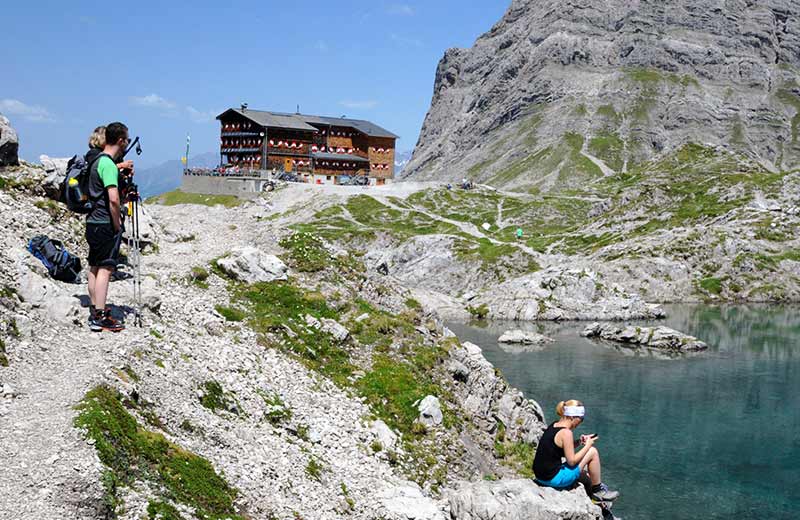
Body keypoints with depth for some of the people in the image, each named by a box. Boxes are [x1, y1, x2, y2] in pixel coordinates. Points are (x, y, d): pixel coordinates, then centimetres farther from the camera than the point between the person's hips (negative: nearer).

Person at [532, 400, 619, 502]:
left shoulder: (553, 426, 7)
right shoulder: (565, 432, -19)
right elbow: (571, 461, -15)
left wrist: (579, 442, 8)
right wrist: (587, 445, -4)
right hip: (554, 479, -9)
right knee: (593, 452, 0)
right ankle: (597, 492, 13)